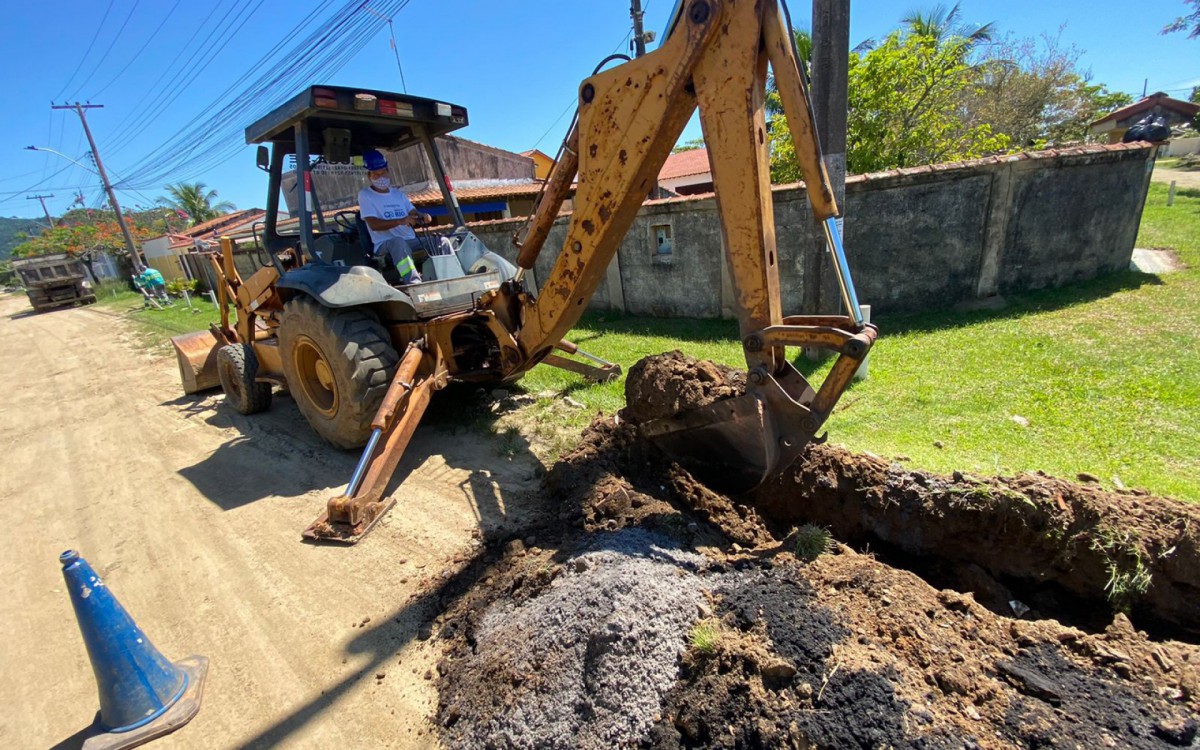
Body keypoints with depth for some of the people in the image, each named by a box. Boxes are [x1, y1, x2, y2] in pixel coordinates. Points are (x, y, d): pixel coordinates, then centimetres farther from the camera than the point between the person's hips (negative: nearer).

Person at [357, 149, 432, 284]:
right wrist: (400, 221, -25)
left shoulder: (398, 193, 23)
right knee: (398, 242, -41)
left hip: (412, 241, 6)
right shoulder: (365, 195, 4)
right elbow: (374, 224, -10)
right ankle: (414, 283, -57)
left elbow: (414, 213, 13)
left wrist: (423, 216, -13)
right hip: (385, 245, -6)